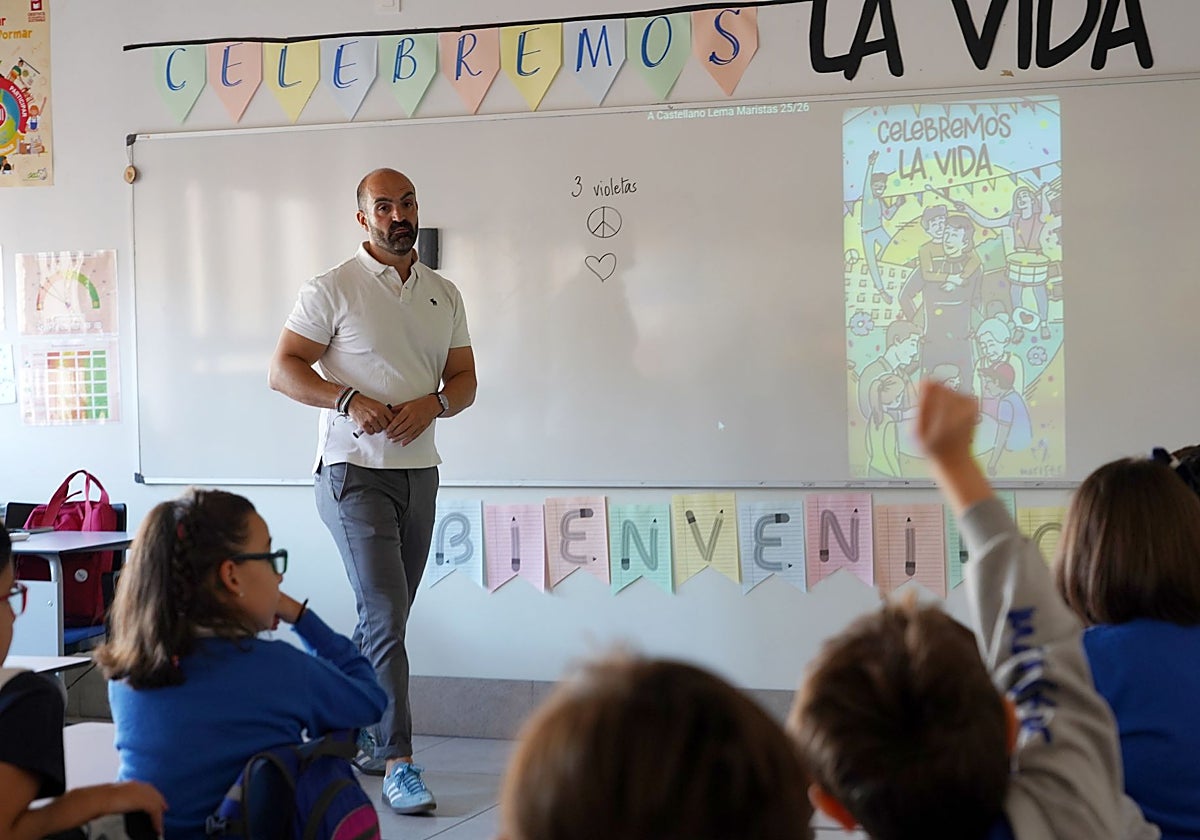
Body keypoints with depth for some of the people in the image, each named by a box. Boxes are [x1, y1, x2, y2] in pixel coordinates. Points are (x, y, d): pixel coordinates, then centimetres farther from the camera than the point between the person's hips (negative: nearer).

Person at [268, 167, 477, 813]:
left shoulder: (444, 295, 12)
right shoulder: (334, 289, -4)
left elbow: (465, 379, 13)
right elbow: (283, 369, -6)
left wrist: (432, 403, -9)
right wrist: (349, 399, -21)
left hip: (419, 470, 6)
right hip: (355, 473, -6)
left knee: (383, 618, 13)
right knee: (386, 617, -13)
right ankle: (397, 763, -11)